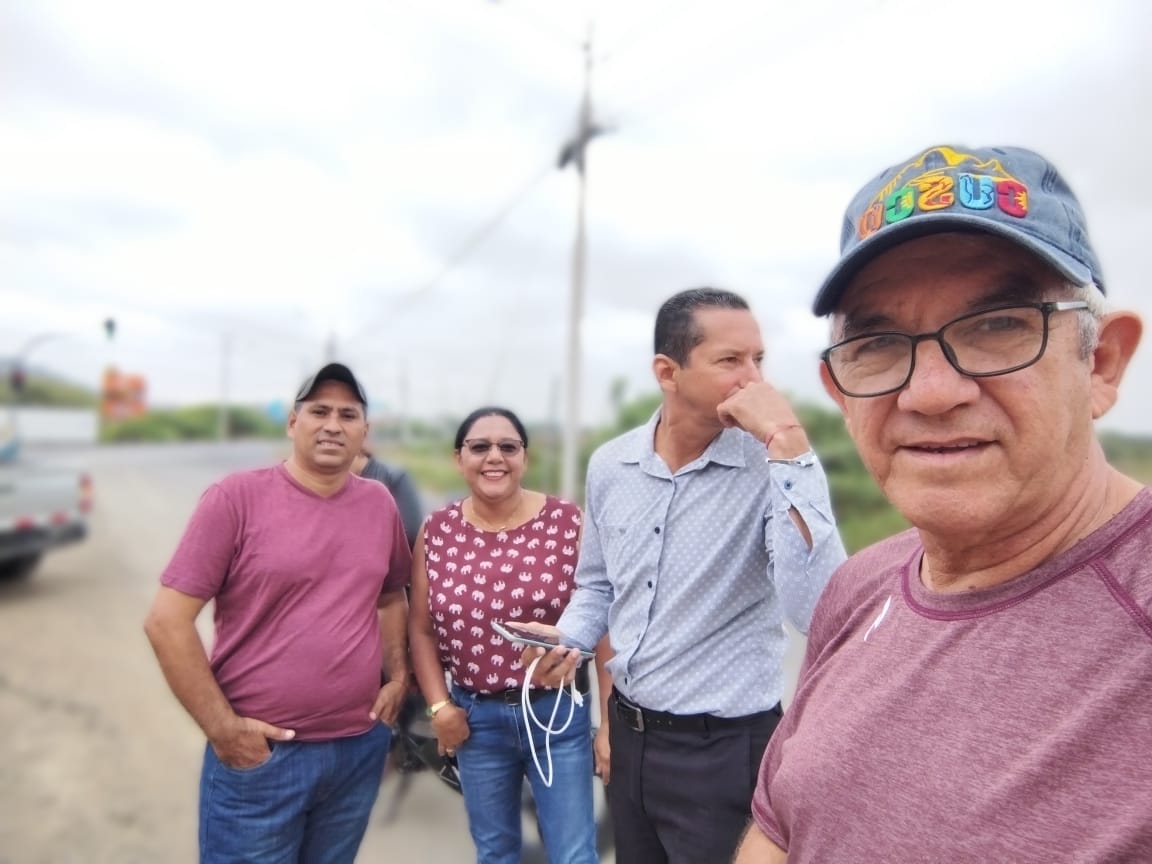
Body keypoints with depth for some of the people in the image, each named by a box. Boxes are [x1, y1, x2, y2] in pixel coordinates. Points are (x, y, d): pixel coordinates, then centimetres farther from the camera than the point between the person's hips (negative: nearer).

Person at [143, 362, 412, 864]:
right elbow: (166, 620, -12)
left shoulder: (380, 504, 2)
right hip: (260, 753, -4)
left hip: (361, 748, 5)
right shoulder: (237, 497, -11)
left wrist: (397, 677, 4)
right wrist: (222, 728, -12)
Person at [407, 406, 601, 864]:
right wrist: (439, 707, 0)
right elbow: (420, 628, 5)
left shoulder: (567, 522, -11)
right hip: (476, 717, 3)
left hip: (559, 712, -2)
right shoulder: (436, 531, -3)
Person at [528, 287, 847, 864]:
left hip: (723, 748, -5)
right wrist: (568, 640, -7)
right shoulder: (610, 465, -3)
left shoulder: (773, 470, -18)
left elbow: (814, 610, -34)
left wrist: (789, 445, -35)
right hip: (627, 730, 5)